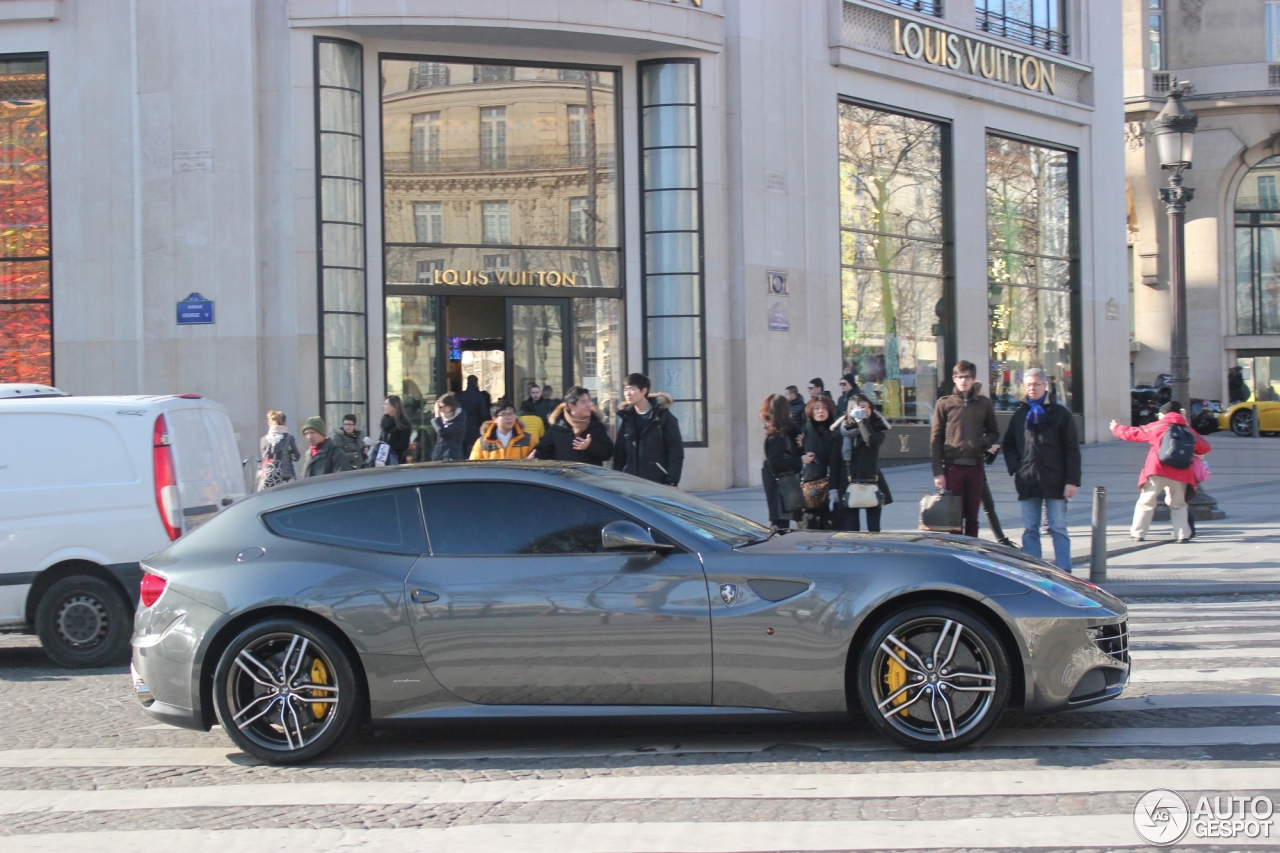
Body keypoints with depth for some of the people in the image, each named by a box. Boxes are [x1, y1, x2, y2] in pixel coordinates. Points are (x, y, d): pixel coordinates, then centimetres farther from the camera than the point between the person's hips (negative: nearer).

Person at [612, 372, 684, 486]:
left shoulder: (664, 417, -2)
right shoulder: (626, 418, 12)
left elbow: (676, 452, -5)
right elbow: (619, 454, 12)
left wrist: (672, 482, -12)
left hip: (658, 484, -4)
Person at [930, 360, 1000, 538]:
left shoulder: (984, 403, 8)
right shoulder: (944, 404, 2)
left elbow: (994, 432, 16)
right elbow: (935, 439, 1)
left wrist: (983, 443, -7)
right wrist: (938, 472, -6)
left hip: (975, 466, 2)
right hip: (952, 466, -2)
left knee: (972, 517, 7)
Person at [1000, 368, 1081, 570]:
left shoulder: (1060, 413, 1)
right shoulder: (1020, 414, 11)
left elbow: (1072, 450, -1)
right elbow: (1008, 445, 19)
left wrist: (1072, 481, -9)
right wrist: (1015, 468, 2)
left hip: (1054, 482, -3)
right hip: (1027, 483, 3)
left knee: (1058, 529, -1)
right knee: (1030, 530, 5)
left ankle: (1063, 570, 1)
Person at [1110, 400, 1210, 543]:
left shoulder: (1156, 427, 7)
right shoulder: (1188, 430, 12)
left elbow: (1133, 433, 13)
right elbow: (1204, 447, 14)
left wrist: (1116, 428, 29)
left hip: (1157, 472, -2)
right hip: (1179, 475, 2)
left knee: (1146, 502, 7)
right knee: (1178, 505, 15)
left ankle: (1137, 533, 5)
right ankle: (1183, 534, 6)